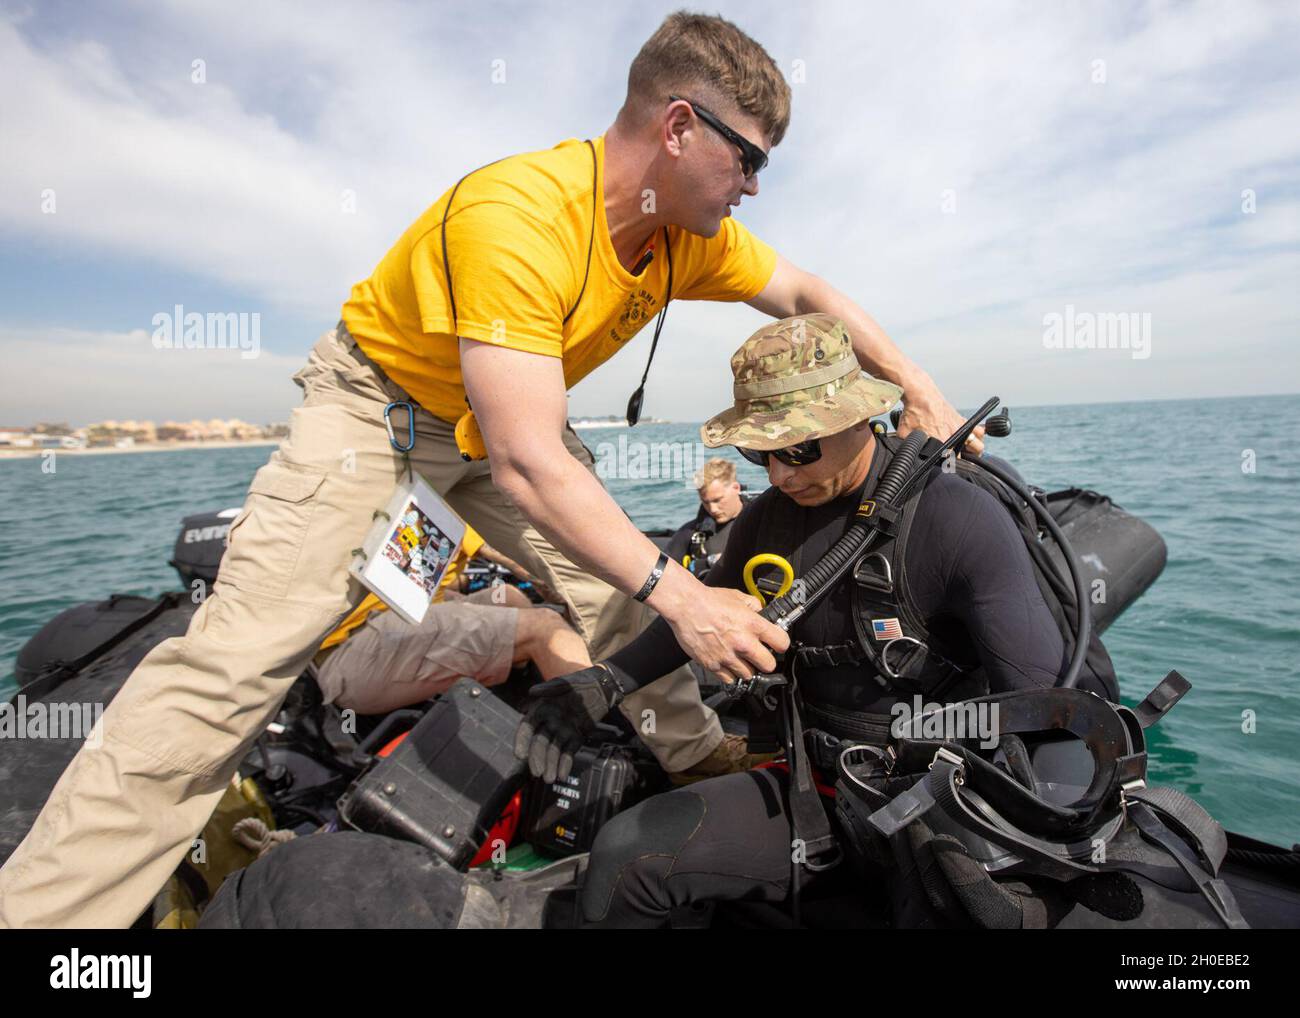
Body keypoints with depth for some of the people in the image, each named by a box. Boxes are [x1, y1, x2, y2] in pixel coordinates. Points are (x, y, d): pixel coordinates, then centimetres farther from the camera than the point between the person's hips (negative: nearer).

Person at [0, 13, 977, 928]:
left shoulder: (694, 229, -10)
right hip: (380, 406, -6)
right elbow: (527, 466, -39)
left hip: (508, 419, 7)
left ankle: (708, 769, 20)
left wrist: (917, 384, -6)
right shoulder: (515, 215, -34)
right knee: (246, 646, -15)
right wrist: (680, 594, -37)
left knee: (621, 597, -2)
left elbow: (806, 292, 5)